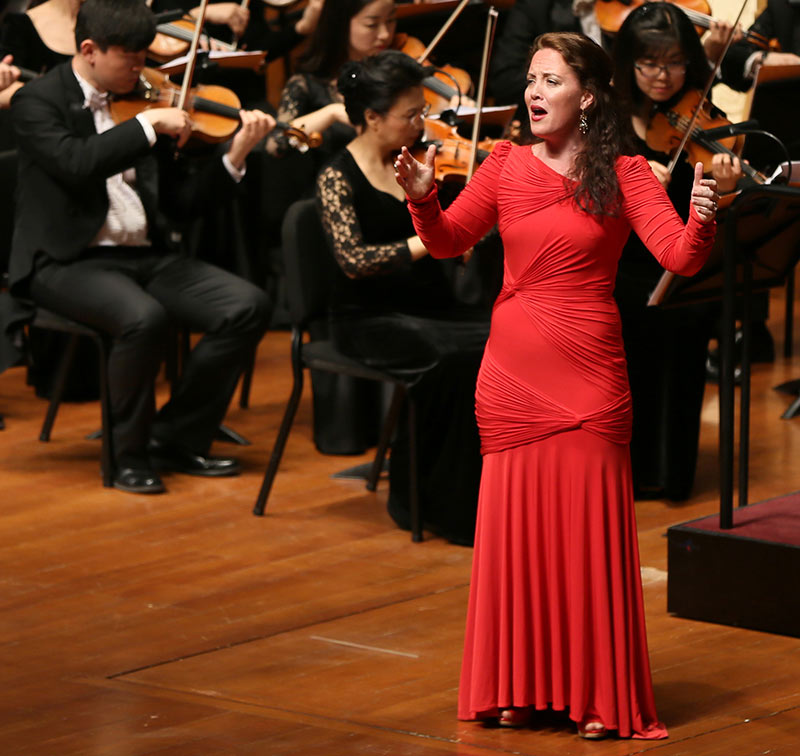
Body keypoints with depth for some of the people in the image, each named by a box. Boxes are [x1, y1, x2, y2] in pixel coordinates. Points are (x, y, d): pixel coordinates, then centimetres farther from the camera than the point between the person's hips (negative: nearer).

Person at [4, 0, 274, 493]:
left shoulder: (139, 101, 12)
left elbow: (181, 199, 12)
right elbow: (75, 164, -26)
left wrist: (235, 157, -1)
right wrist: (147, 125, -24)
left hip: (145, 256, 6)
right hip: (68, 262, -6)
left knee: (248, 306, -13)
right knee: (143, 317, -36)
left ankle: (178, 439, 1)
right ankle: (131, 453, -12)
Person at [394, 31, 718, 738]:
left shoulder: (624, 175, -4)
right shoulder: (506, 166, 4)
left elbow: (681, 257, -13)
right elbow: (449, 241, 4)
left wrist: (702, 221, -33)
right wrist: (423, 199, -15)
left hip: (588, 375, -3)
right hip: (512, 374, 3)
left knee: (590, 531, 1)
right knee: (514, 527, 7)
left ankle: (598, 695, 10)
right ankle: (520, 685, 19)